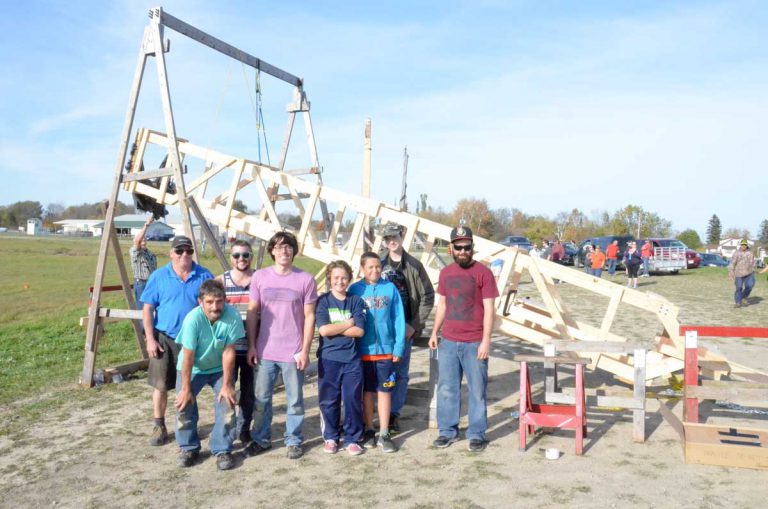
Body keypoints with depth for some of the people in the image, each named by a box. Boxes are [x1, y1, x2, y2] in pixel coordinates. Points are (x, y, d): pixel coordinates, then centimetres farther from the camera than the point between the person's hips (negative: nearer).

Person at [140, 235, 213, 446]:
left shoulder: (205, 276, -1)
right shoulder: (158, 276, -2)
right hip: (164, 339, 0)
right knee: (160, 385, 5)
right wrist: (150, 339, -7)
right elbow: (147, 309, -1)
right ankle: (159, 427, 20)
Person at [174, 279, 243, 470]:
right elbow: (188, 356, -23)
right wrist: (186, 388, -17)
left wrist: (226, 385, -16)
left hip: (220, 368, 1)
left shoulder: (233, 316, -29)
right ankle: (189, 448, 18)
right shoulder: (193, 319, -31)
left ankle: (222, 450, 9)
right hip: (192, 368, 0)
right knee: (184, 404, -5)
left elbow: (228, 352, -21)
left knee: (227, 405, -9)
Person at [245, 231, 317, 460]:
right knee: (261, 399, 11)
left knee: (295, 400, 8)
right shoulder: (260, 277, 1)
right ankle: (261, 439, 28)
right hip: (264, 351, 2)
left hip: (293, 353, -2)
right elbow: (252, 312, 6)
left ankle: (294, 441, 24)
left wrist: (305, 350, -5)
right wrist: (251, 346, 2)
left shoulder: (306, 280, -4)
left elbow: (309, 317, -2)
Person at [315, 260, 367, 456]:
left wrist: (334, 329, -10)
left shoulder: (356, 301, 4)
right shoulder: (323, 301, 1)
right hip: (328, 358, 0)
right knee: (329, 400, 7)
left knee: (353, 400, 4)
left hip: (352, 359, 1)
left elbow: (359, 331, -7)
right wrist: (349, 323, -6)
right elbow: (323, 330, -12)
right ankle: (330, 437, 23)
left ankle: (352, 439, 18)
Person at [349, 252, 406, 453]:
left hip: (385, 348, 0)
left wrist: (399, 347, -5)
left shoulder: (390, 288, -2)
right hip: (363, 349, 0)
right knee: (367, 391, 11)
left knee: (384, 391, 5)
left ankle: (384, 434, 14)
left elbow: (399, 319, -1)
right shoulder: (355, 290, -2)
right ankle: (369, 431, 23)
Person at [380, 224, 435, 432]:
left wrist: (415, 325, -6)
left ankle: (394, 414, 13)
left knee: (401, 373, 3)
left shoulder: (414, 266, 1)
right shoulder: (380, 266, 6)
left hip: (405, 328, -1)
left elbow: (428, 297, -1)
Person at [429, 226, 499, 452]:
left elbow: (489, 309, -8)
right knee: (447, 389, 9)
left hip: (474, 343, -4)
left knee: (477, 390, 5)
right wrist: (434, 332, 12)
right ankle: (448, 431, 22)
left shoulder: (483, 272, -6)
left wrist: (486, 340, -13)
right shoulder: (445, 273, 8)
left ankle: (477, 434, 17)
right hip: (448, 342, 4)